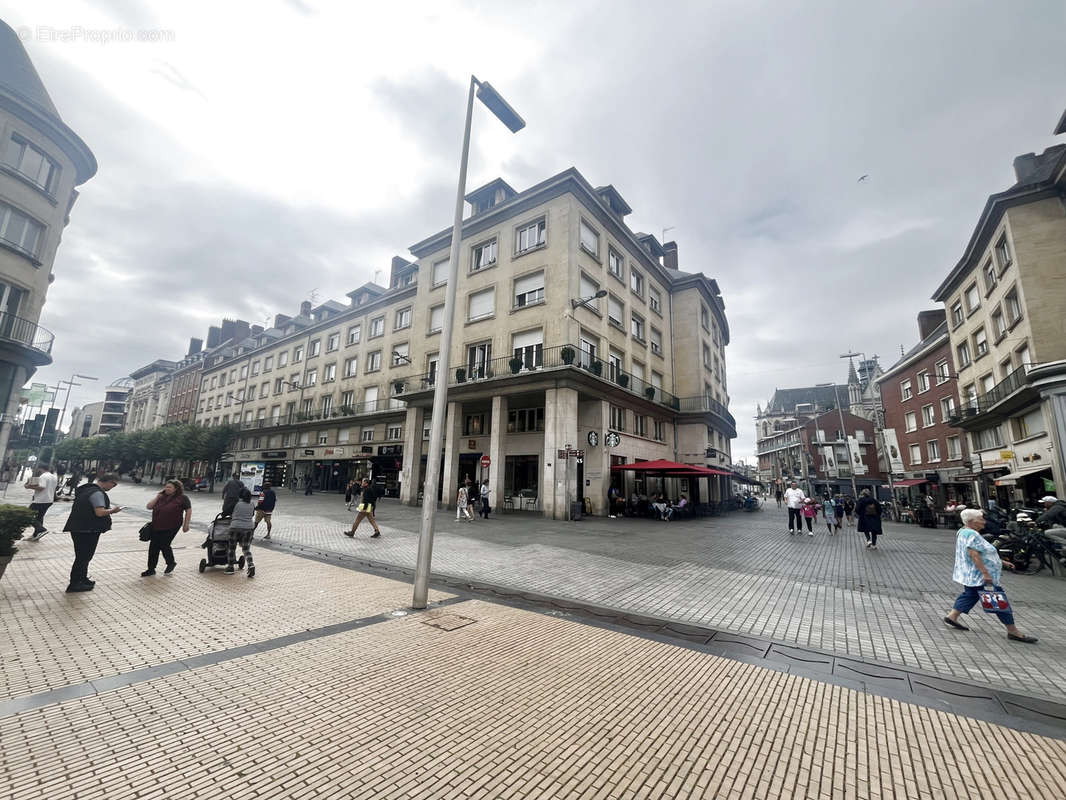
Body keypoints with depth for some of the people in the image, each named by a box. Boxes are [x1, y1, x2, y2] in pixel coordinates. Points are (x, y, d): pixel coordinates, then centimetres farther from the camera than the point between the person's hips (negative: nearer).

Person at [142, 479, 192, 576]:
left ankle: (171, 563, 19)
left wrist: (186, 525, -7)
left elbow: (188, 510, -4)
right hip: (156, 526, 6)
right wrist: (157, 497, -2)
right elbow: (149, 507, 7)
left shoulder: (182, 498, -4)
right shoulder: (161, 497, 12)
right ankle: (151, 569, 20)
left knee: (164, 545, -6)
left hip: (171, 527, -6)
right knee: (153, 547, 7)